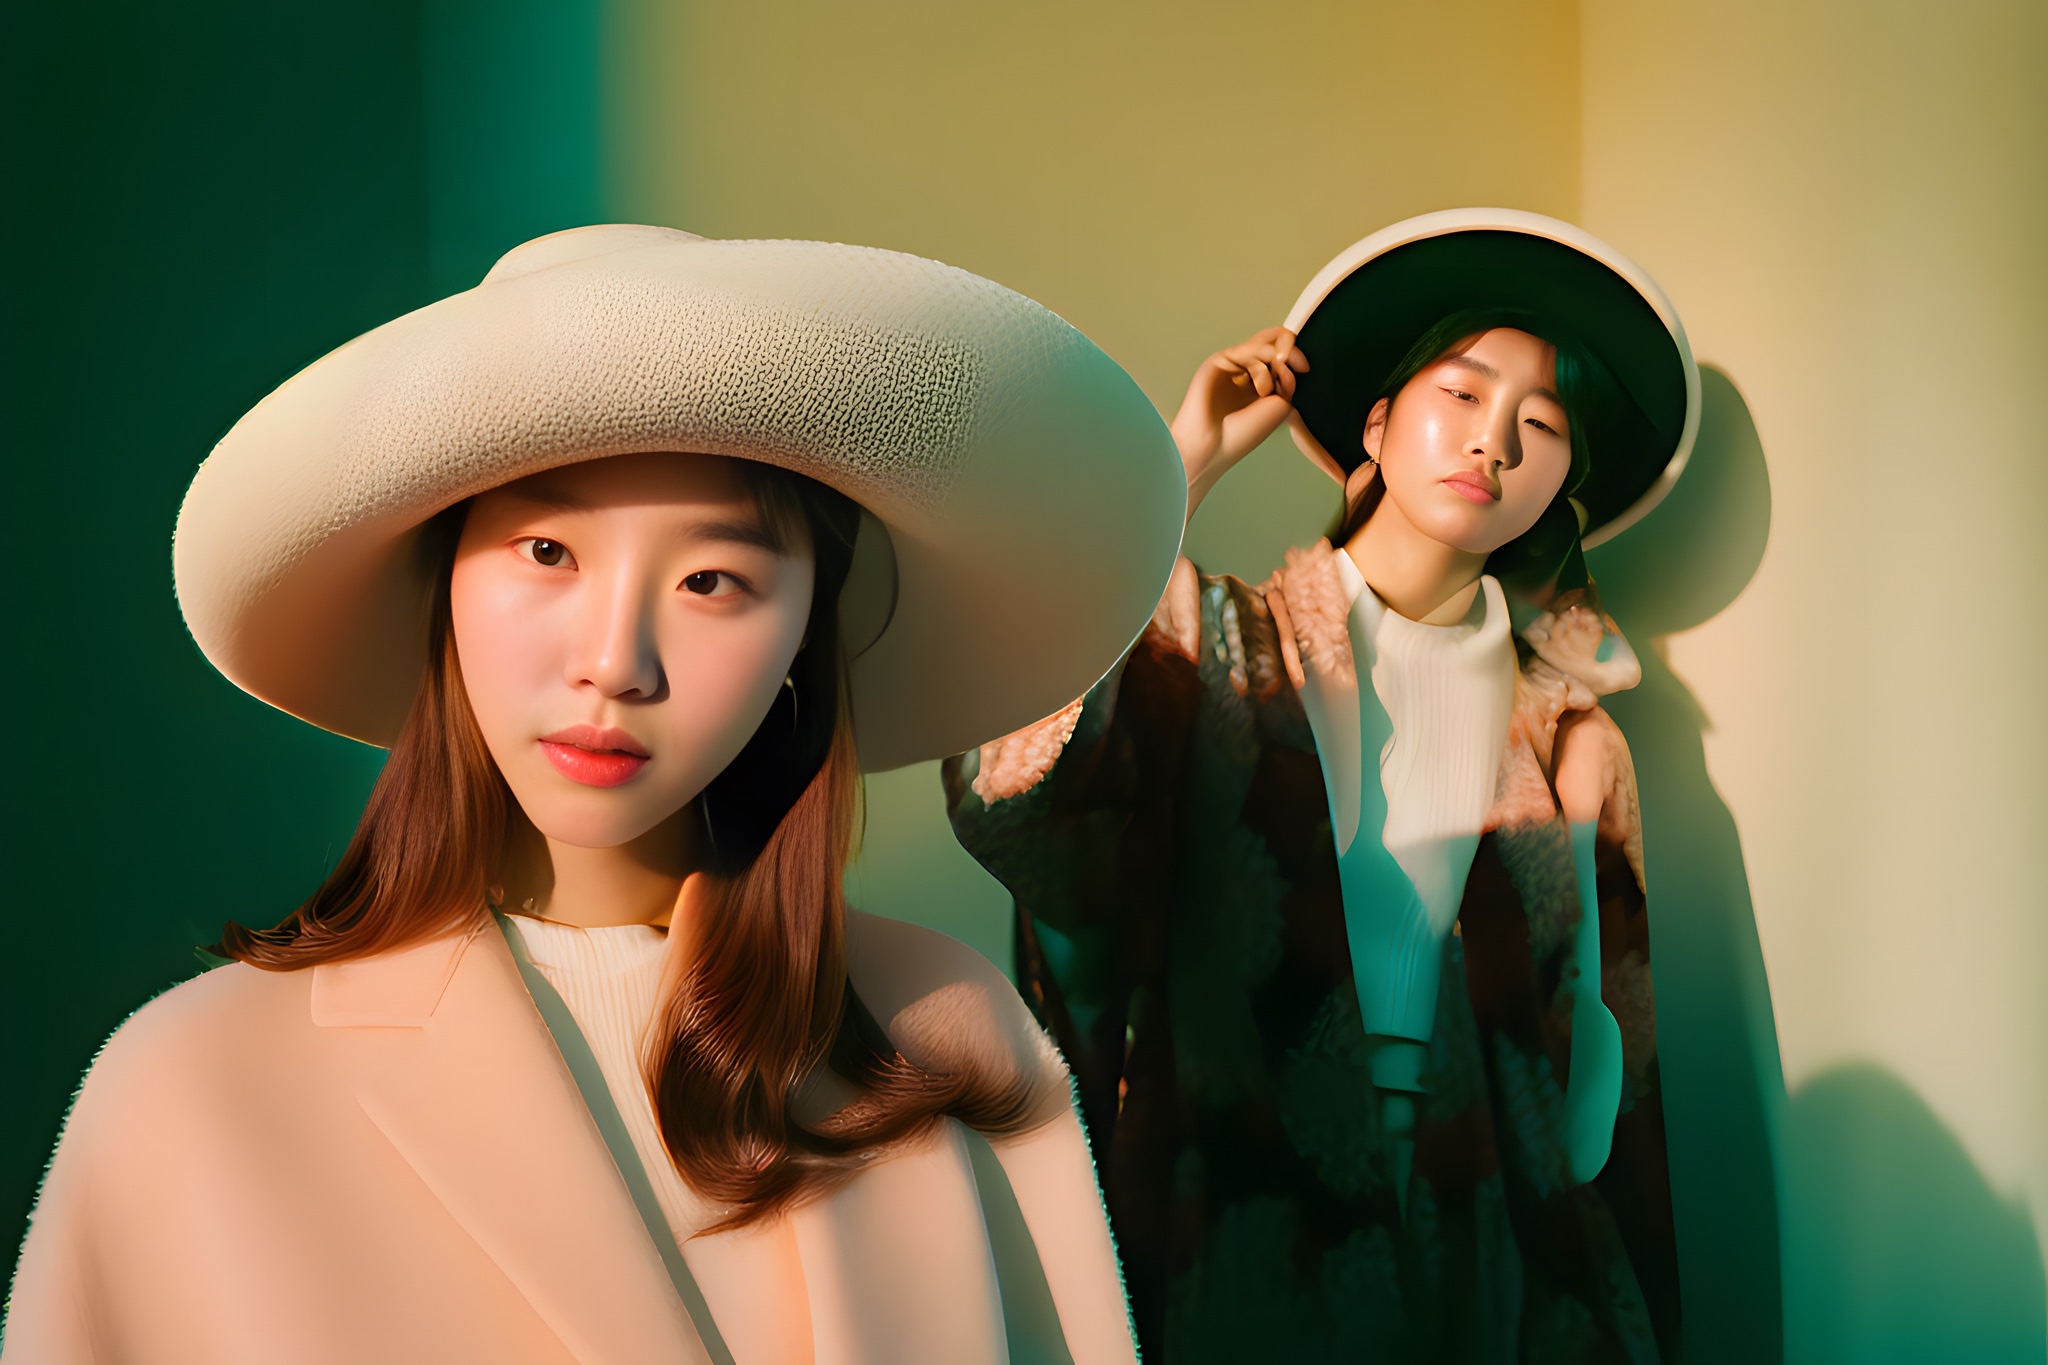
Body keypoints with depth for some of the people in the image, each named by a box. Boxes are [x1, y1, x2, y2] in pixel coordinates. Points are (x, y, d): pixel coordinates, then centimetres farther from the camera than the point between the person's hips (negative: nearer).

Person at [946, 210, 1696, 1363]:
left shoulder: (1566, 731, 5)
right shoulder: (1217, 644, -3)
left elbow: (1598, 1039, 9)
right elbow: (1002, 796, -22)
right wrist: (1189, 463, -16)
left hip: (1494, 1257, 3)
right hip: (1242, 1254, -2)